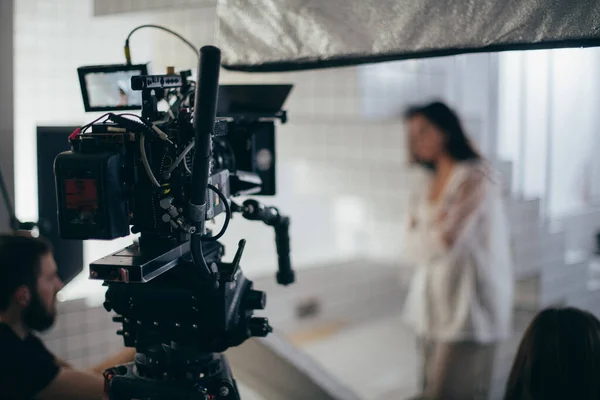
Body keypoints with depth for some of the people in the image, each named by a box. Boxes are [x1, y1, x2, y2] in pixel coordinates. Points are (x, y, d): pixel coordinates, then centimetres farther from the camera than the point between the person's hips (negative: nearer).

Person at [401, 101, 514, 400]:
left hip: (467, 307, -7)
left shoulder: (476, 177, -9)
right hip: (432, 307, 7)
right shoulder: (428, 187, 14)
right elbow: (412, 249, 6)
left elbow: (447, 239, -16)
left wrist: (424, 229, 3)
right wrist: (435, 225, -10)